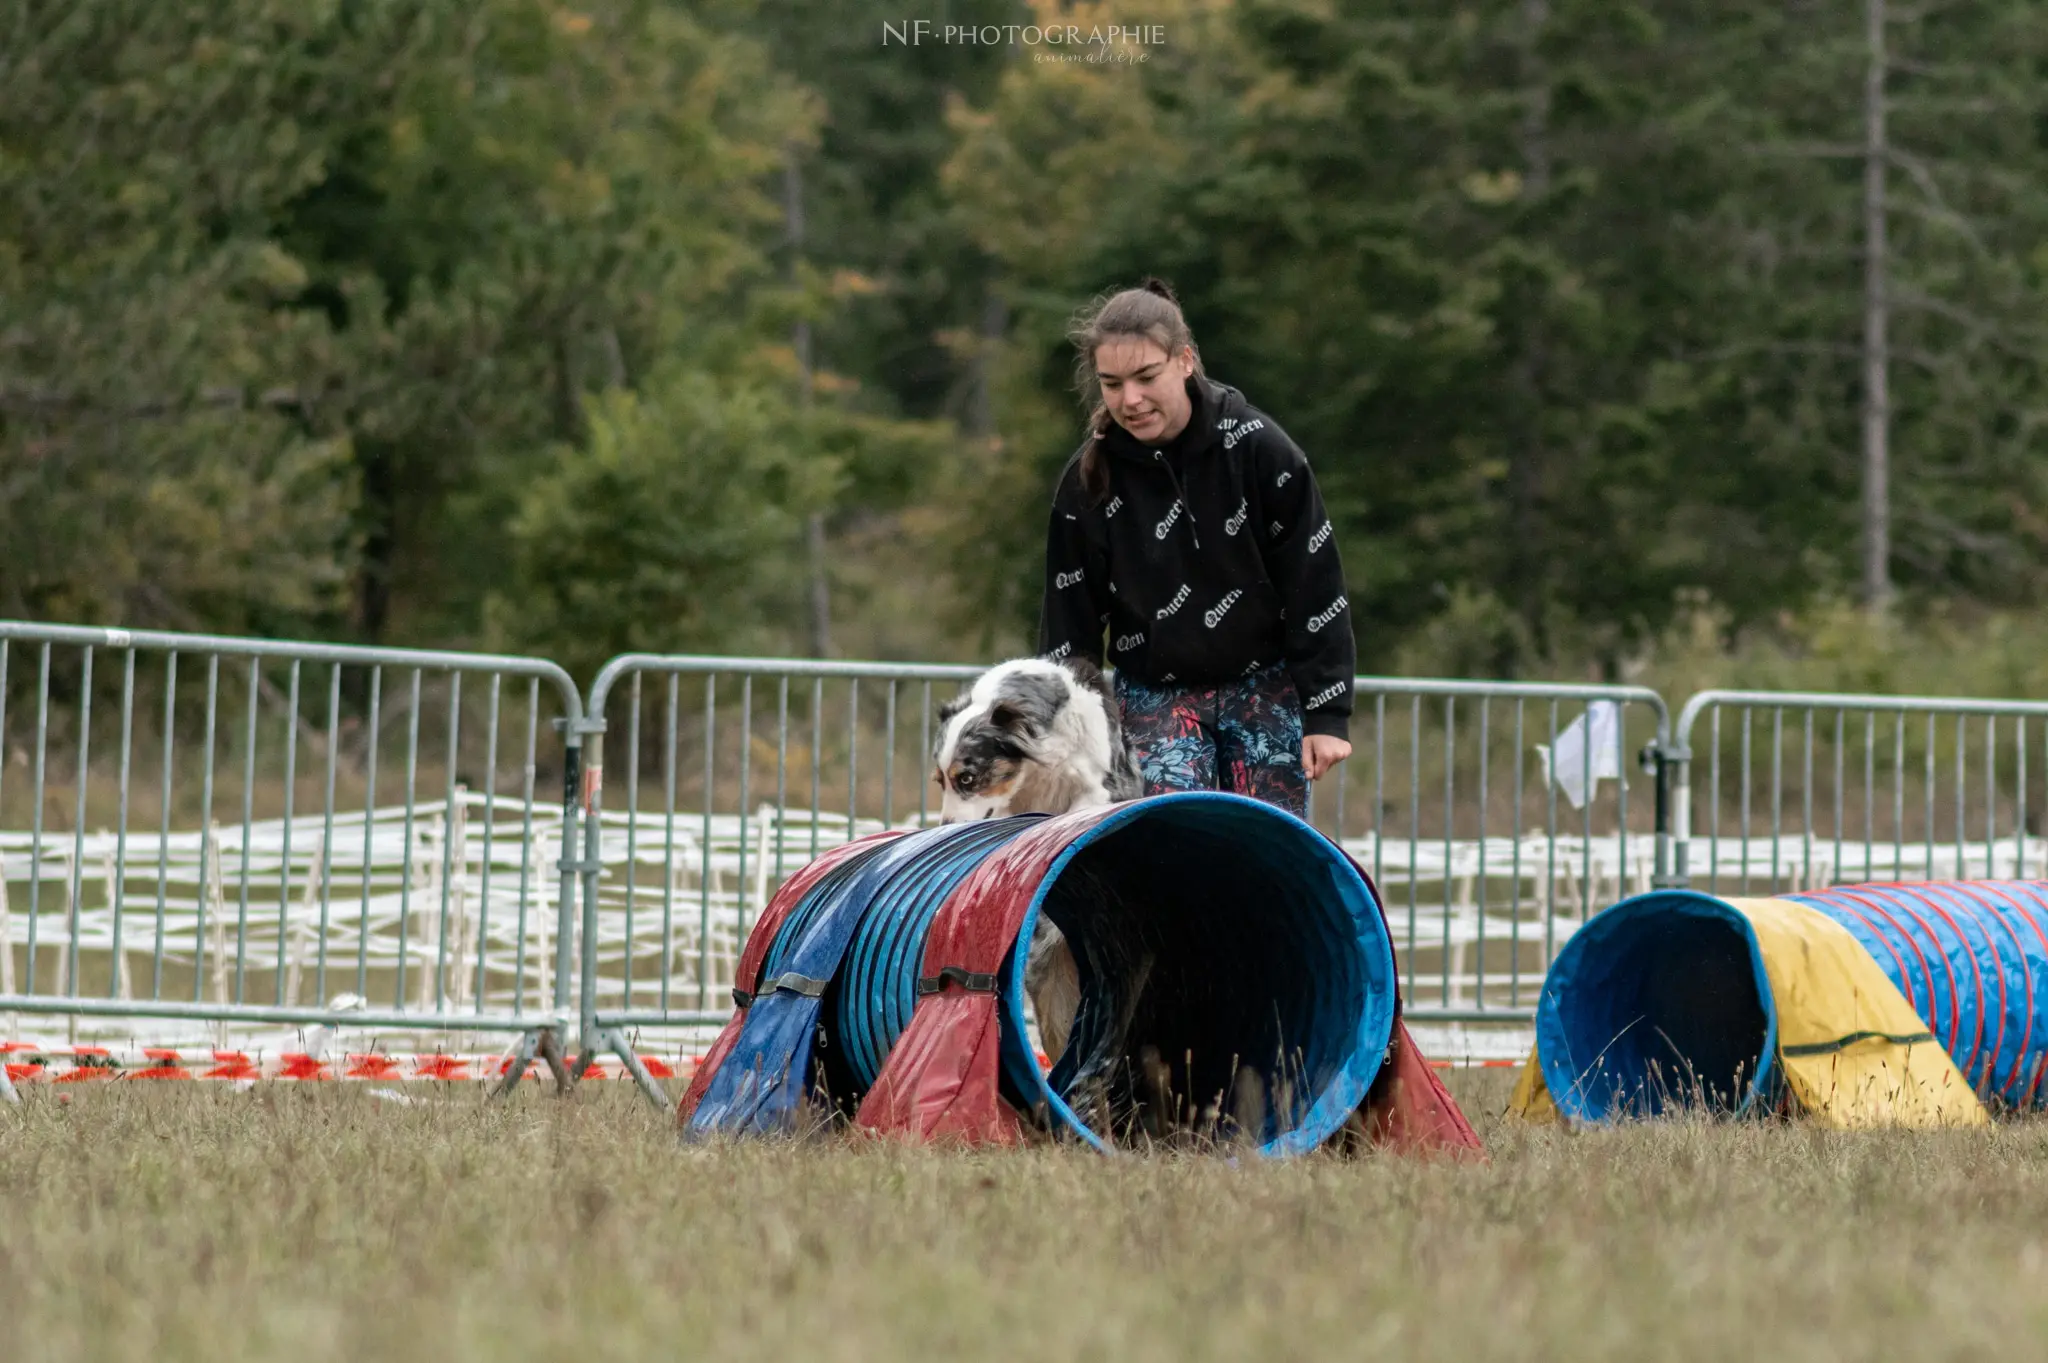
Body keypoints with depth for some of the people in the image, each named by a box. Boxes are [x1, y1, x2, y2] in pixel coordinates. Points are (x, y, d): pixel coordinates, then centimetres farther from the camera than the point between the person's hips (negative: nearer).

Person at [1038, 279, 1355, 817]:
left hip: (1268, 690, -1)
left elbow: (1316, 588, -7)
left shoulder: (1258, 447, -12)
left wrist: (1327, 714, -9)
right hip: (1157, 697, 1)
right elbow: (1070, 621, 2)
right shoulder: (1089, 479, -7)